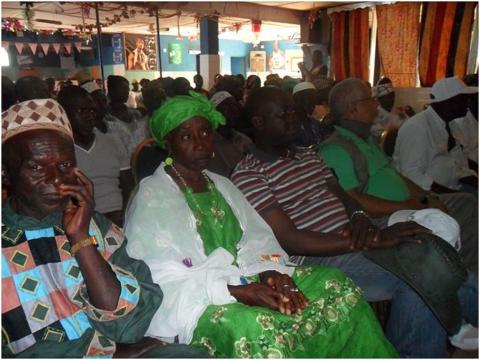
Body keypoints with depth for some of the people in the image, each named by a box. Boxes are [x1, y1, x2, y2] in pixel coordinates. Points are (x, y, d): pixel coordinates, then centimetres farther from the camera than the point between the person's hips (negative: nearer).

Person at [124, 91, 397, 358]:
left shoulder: (221, 185, 16)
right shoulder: (151, 198, -6)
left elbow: (256, 238, 10)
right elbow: (163, 280, -15)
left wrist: (271, 272, -13)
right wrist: (241, 292, -24)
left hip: (246, 281, 7)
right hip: (193, 302, -6)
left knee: (334, 284, -8)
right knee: (258, 330, -37)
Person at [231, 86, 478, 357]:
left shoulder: (308, 155, 20)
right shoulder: (248, 174, -6)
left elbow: (340, 193, 18)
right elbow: (288, 240, -15)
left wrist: (360, 217, -8)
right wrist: (372, 240, -20)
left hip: (353, 240, 7)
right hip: (316, 258, -7)